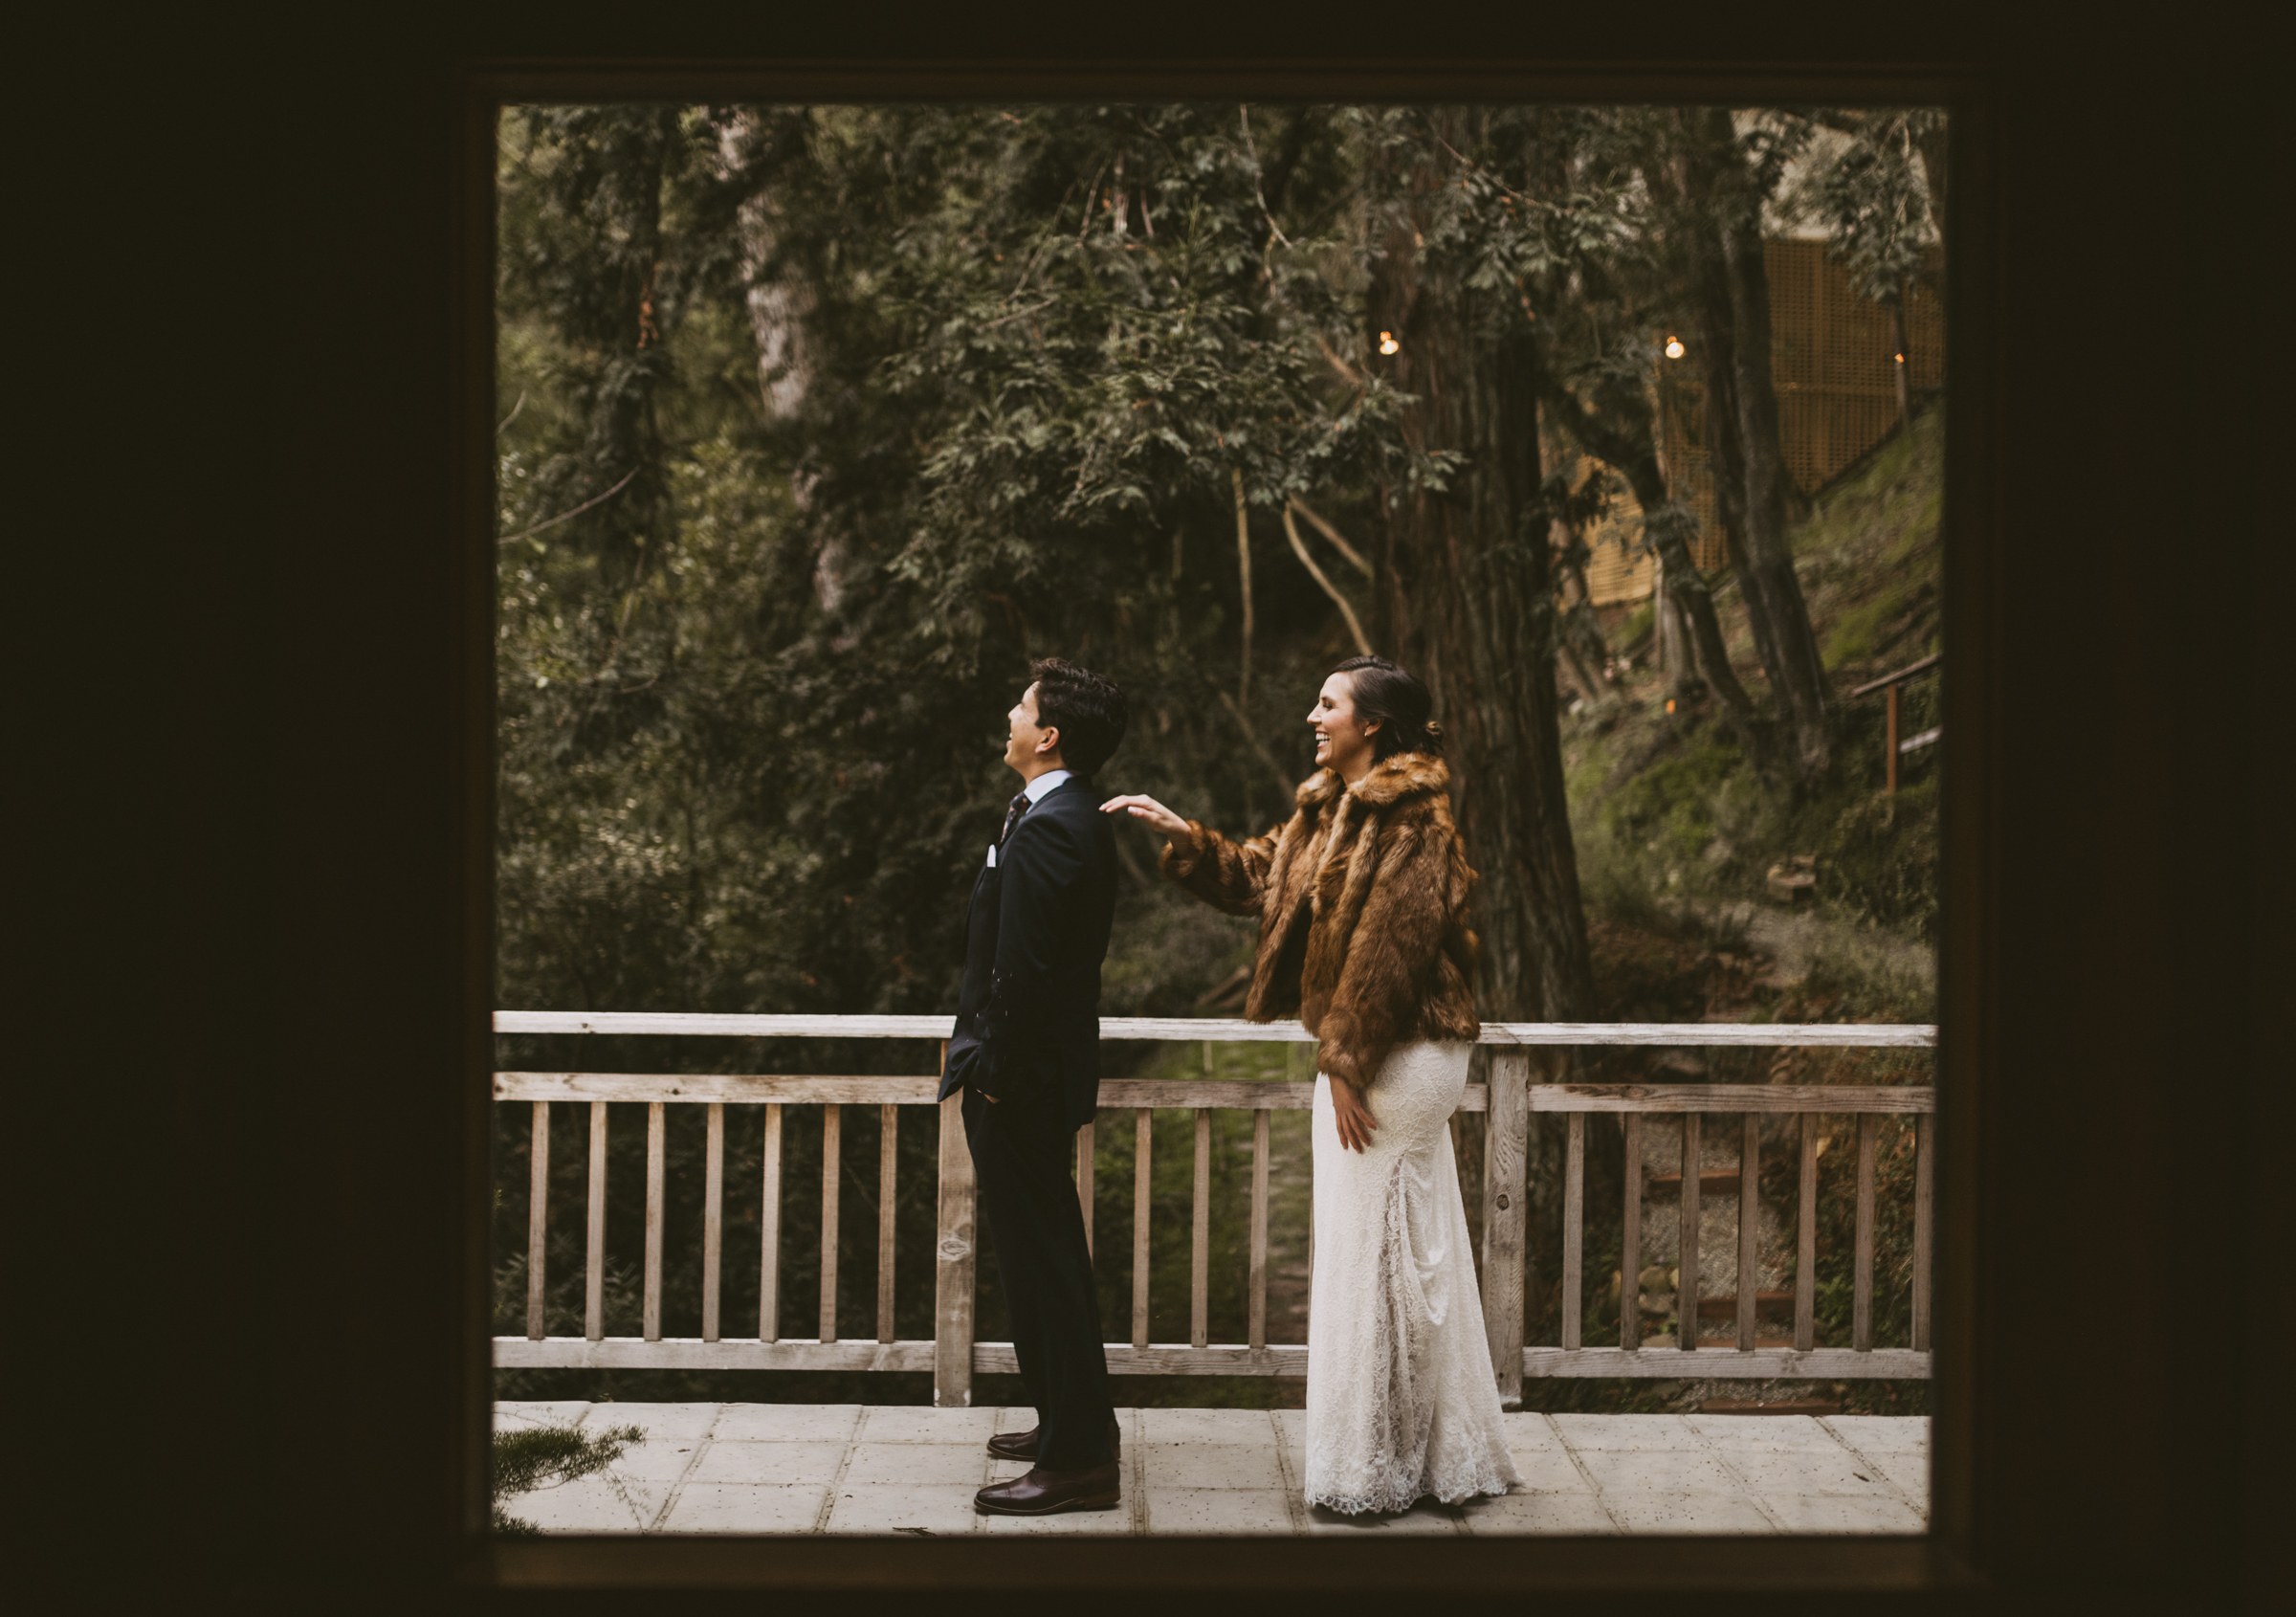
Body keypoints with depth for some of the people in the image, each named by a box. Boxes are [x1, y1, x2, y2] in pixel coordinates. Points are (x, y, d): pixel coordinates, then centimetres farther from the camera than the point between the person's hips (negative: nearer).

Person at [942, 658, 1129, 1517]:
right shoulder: (1076, 818, 12)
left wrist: (992, 1072, -17)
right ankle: (1072, 1424, 29)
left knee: (1040, 1261, -6)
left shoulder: (1045, 830, -20)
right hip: (1042, 1072, 11)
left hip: (1023, 1083, -11)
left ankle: (1076, 1461, -1)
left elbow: (1023, 971, -24)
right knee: (1050, 1258, 19)